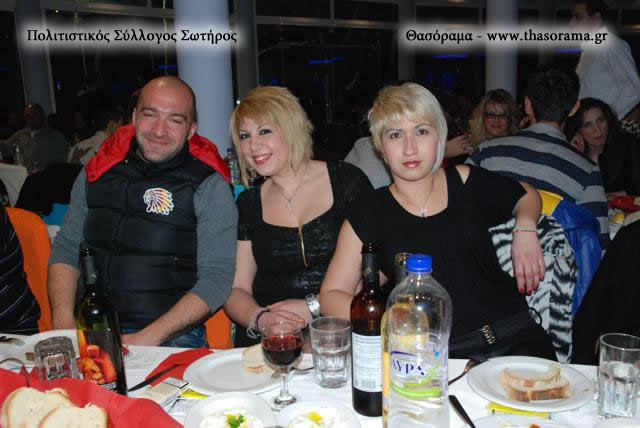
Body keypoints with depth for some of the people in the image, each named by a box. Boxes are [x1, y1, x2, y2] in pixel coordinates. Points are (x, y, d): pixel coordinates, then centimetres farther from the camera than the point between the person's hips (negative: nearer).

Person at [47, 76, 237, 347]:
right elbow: (66, 248, 14)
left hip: (172, 336, -3)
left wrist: (145, 339, -17)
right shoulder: (98, 172, 10)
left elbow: (216, 279, -10)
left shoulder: (209, 186, -4)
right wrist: (63, 319, -3)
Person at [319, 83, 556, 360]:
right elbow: (331, 295, 1)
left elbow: (528, 195, 27)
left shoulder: (465, 182, 8)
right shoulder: (369, 215, 2)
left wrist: (525, 228, 5)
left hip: (516, 338, 1)